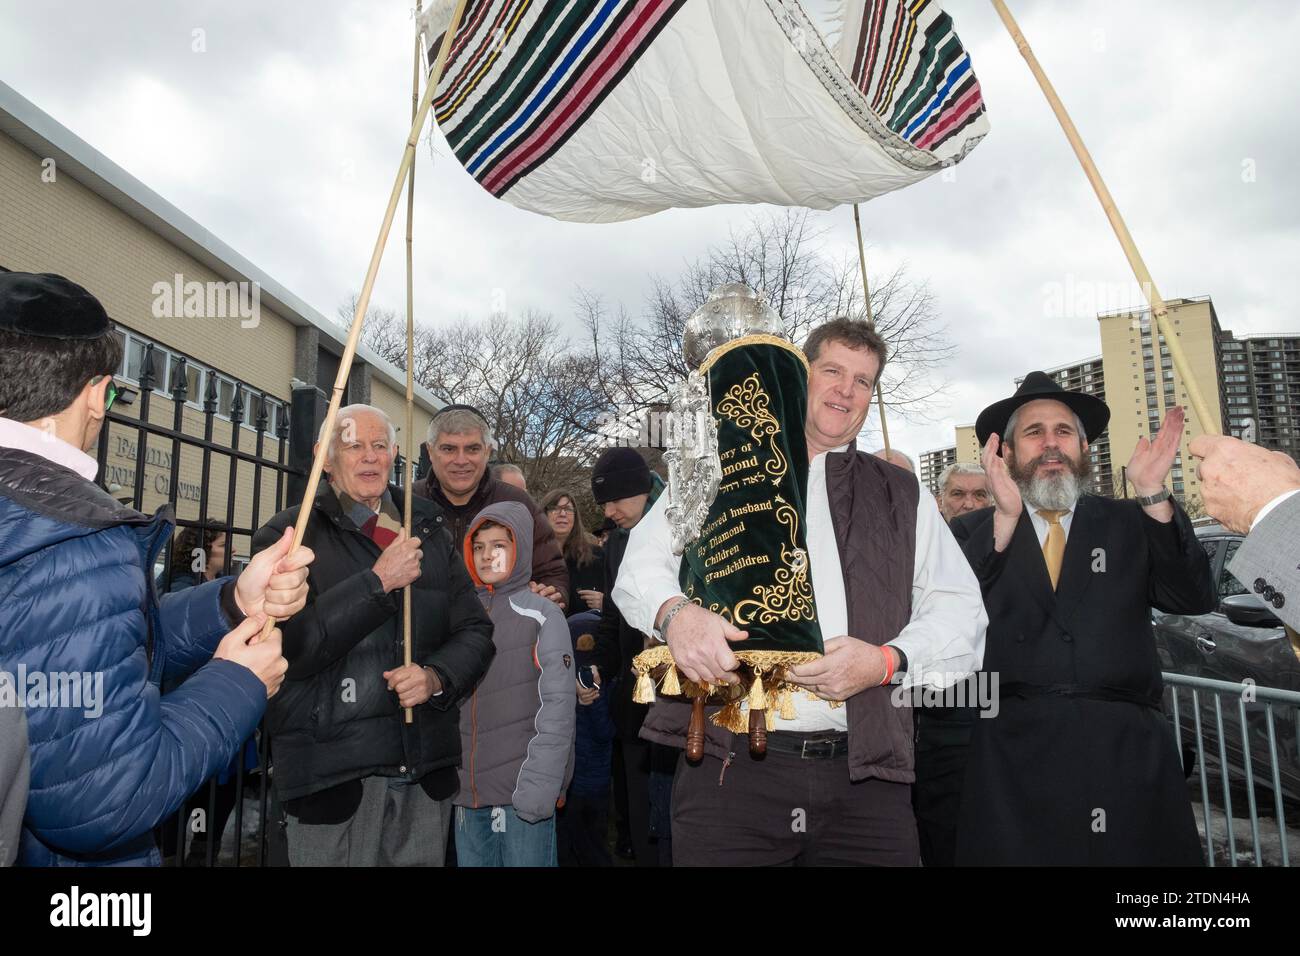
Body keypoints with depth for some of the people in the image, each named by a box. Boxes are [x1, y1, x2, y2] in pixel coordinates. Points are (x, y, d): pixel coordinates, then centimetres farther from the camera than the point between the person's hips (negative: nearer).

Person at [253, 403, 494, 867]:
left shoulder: (428, 533, 10)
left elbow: (475, 630, 9)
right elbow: (288, 645, -16)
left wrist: (437, 677, -10)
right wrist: (379, 581, -20)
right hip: (332, 770, -3)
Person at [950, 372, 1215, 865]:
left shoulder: (1129, 524, 11)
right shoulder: (973, 533, 5)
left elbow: (1194, 598, -2)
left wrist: (1153, 495, -12)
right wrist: (1005, 518, -19)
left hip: (1130, 750, 2)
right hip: (1016, 751, -1)